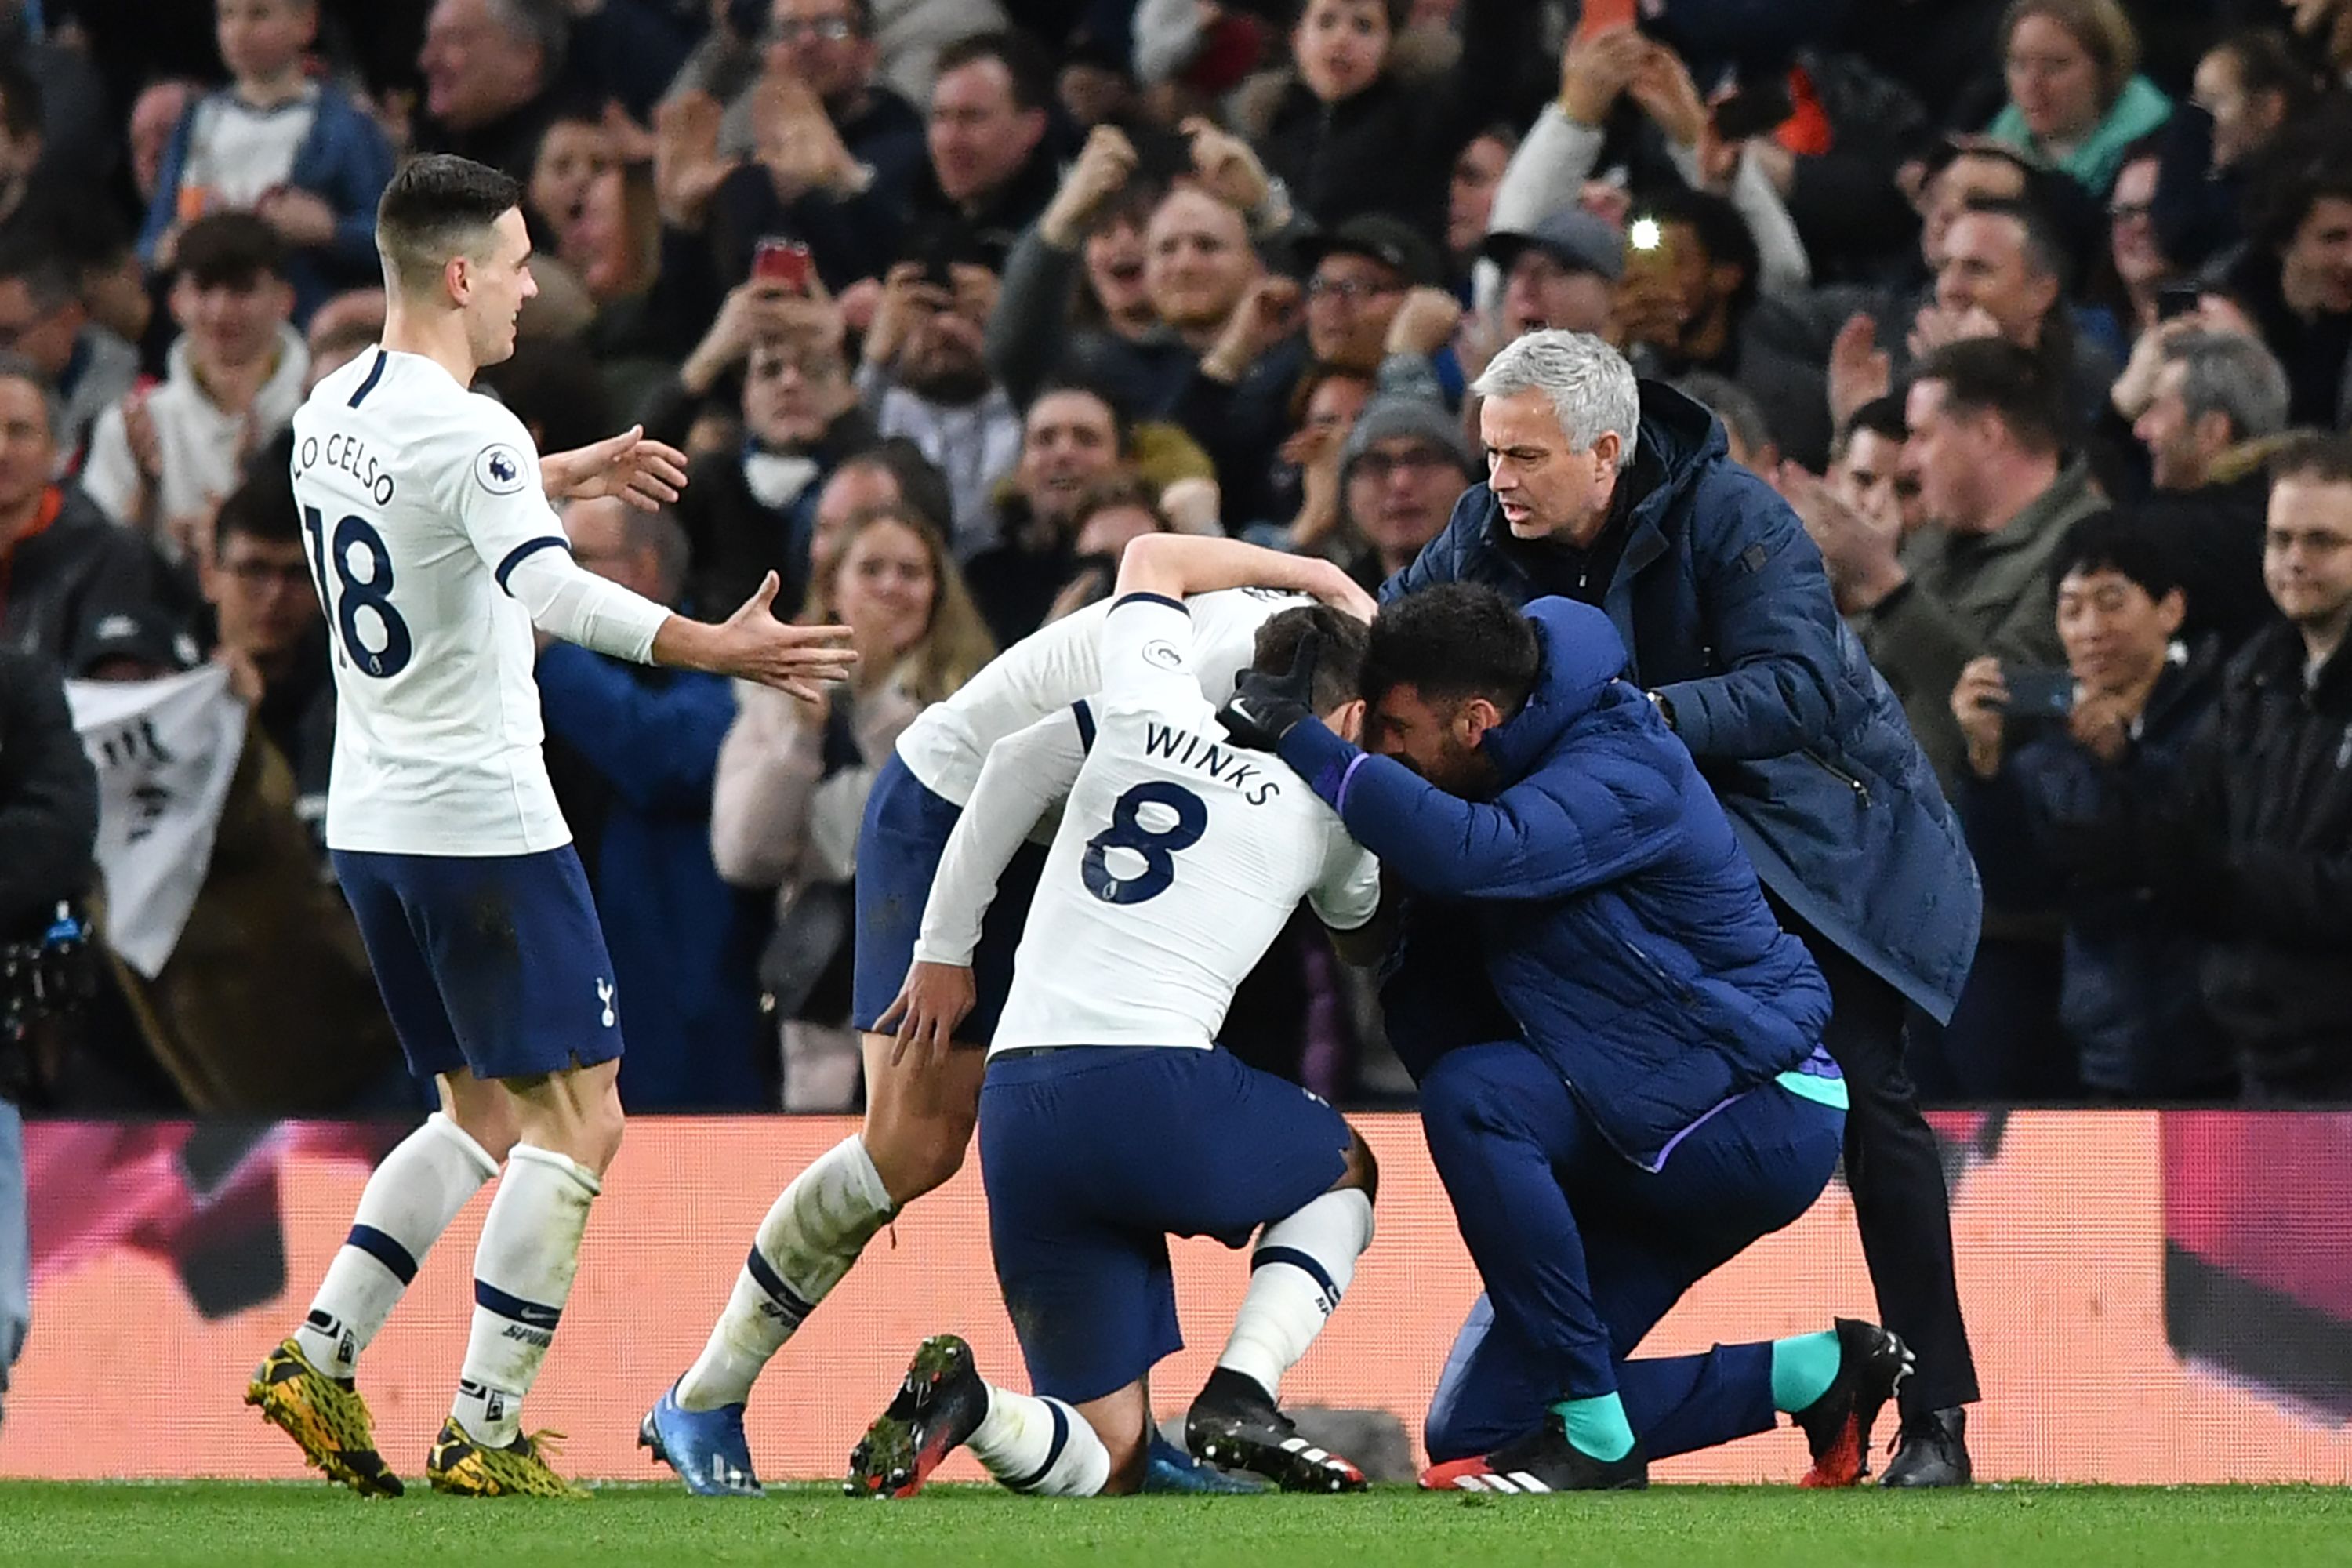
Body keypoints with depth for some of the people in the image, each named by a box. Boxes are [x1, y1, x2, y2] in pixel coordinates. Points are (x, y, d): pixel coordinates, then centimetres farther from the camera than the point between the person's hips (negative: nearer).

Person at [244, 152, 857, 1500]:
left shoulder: (332, 412, 10)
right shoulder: (467, 432, -17)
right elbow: (551, 592, -34)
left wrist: (572, 473, 43)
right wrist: (716, 649, -45)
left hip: (370, 821, 9)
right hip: (481, 821, -9)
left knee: (486, 1121, 19)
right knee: (576, 1122, -3)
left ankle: (319, 1355, 9)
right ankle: (483, 1429, -8)